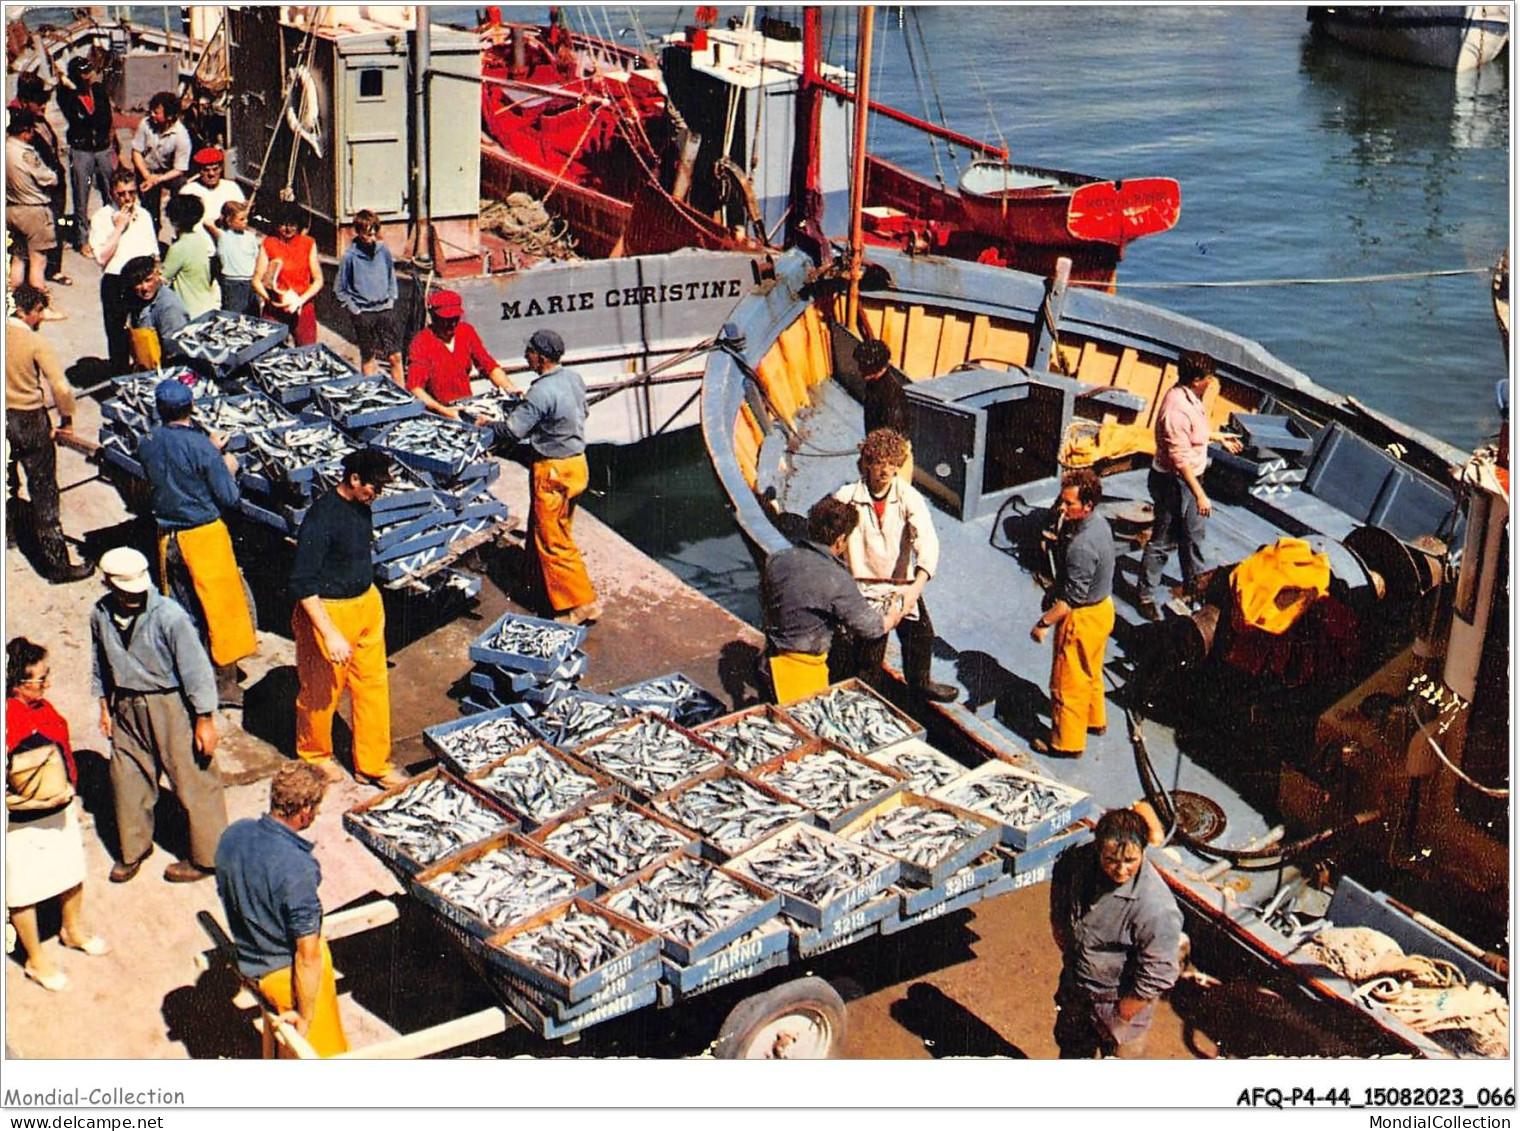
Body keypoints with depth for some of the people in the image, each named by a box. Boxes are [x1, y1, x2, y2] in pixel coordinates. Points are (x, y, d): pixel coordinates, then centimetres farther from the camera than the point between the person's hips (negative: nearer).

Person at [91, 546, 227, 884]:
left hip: (171, 705, -5)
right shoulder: (101, 615, -6)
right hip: (127, 706, 5)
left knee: (192, 780, 4)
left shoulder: (169, 616, -23)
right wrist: (105, 706, 16)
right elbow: (100, 663, 12)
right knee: (127, 779, 15)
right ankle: (133, 849, 37)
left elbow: (196, 668, -17)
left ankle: (205, 857, 20)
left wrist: (205, 720, -13)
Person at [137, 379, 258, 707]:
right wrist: (228, 468, 3)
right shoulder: (201, 447, -20)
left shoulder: (147, 445, -3)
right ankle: (225, 682, 12)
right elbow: (229, 498, -15)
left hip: (168, 537, 5)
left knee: (180, 608, 17)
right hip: (205, 535, -5)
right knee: (220, 605, 6)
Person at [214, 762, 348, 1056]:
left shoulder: (233, 834, -12)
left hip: (246, 961, 7)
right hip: (286, 971, -7)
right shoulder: (297, 868, -34)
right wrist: (305, 1018, -16)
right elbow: (308, 955, -29)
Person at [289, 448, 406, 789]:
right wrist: (330, 634, -28)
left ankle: (373, 763, 25)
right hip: (328, 611, -8)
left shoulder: (361, 507, 1)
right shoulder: (321, 518, -25)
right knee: (322, 692, 12)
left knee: (374, 684, 12)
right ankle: (315, 756, 35)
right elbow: (302, 585, -26)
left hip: (367, 604, 8)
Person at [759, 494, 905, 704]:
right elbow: (868, 627, -12)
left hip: (773, 655, 7)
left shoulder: (776, 561, -5)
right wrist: (891, 619, 9)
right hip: (805, 665, -6)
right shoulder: (838, 580, -23)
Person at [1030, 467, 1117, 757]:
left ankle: (1067, 742, 23)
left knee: (1067, 683, 8)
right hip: (1103, 607, 9)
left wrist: (1043, 623, -22)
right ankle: (1094, 719, 48)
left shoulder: (1081, 546, -34)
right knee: (1091, 672, 29)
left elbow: (1072, 598, -29)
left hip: (1082, 618, -9)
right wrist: (1054, 594, 15)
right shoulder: (1099, 523, -4)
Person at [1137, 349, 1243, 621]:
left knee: (1193, 533, 24)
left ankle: (1194, 584, 43)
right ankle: (1146, 596, 15)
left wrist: (1219, 437, 28)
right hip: (1173, 483, -10)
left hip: (1190, 477, 10)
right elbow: (1181, 459, -29)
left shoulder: (1189, 397, 0)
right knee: (1164, 541, 2)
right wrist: (1200, 494, -26)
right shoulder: (1176, 409, -31)